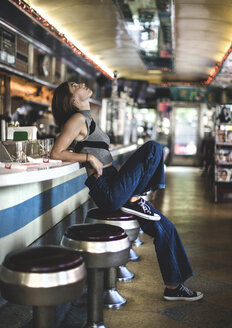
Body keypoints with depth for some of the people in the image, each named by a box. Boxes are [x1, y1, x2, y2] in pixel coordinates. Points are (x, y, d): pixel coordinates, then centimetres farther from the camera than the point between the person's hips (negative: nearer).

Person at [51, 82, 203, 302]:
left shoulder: (86, 120, 19)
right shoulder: (78, 119, -8)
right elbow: (56, 154, -15)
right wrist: (89, 156, -18)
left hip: (112, 190, 9)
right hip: (107, 192, -9)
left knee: (164, 228, 8)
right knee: (153, 148, -14)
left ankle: (173, 287, 16)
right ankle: (135, 200, -6)